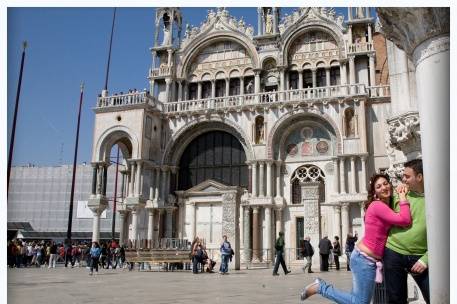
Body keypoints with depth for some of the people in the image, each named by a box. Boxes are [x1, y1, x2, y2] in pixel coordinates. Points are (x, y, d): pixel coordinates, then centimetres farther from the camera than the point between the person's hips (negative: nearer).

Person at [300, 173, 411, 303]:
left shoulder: (386, 206, 13)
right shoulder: (378, 205, -18)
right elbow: (405, 220, -28)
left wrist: (402, 196, 1)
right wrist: (403, 197, -16)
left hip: (367, 259, 10)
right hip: (365, 259, -10)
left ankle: (321, 286, 18)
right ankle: (321, 287, 4)